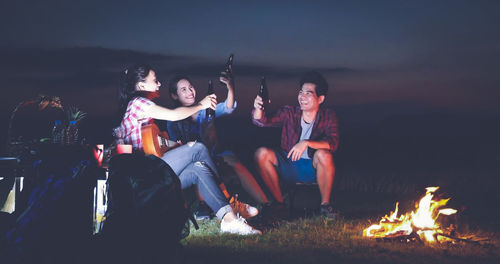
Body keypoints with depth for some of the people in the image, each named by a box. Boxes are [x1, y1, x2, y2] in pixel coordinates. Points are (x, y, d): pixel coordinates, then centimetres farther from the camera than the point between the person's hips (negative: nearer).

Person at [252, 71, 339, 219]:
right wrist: (258, 109, -37)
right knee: (262, 153, -19)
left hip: (314, 169, -2)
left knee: (324, 155, -34)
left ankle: (325, 204, -13)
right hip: (289, 168, 3)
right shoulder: (289, 113, -1)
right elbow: (264, 121, -14)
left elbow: (333, 143, -21)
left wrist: (306, 143, -36)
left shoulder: (328, 117, -5)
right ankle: (279, 203, -7)